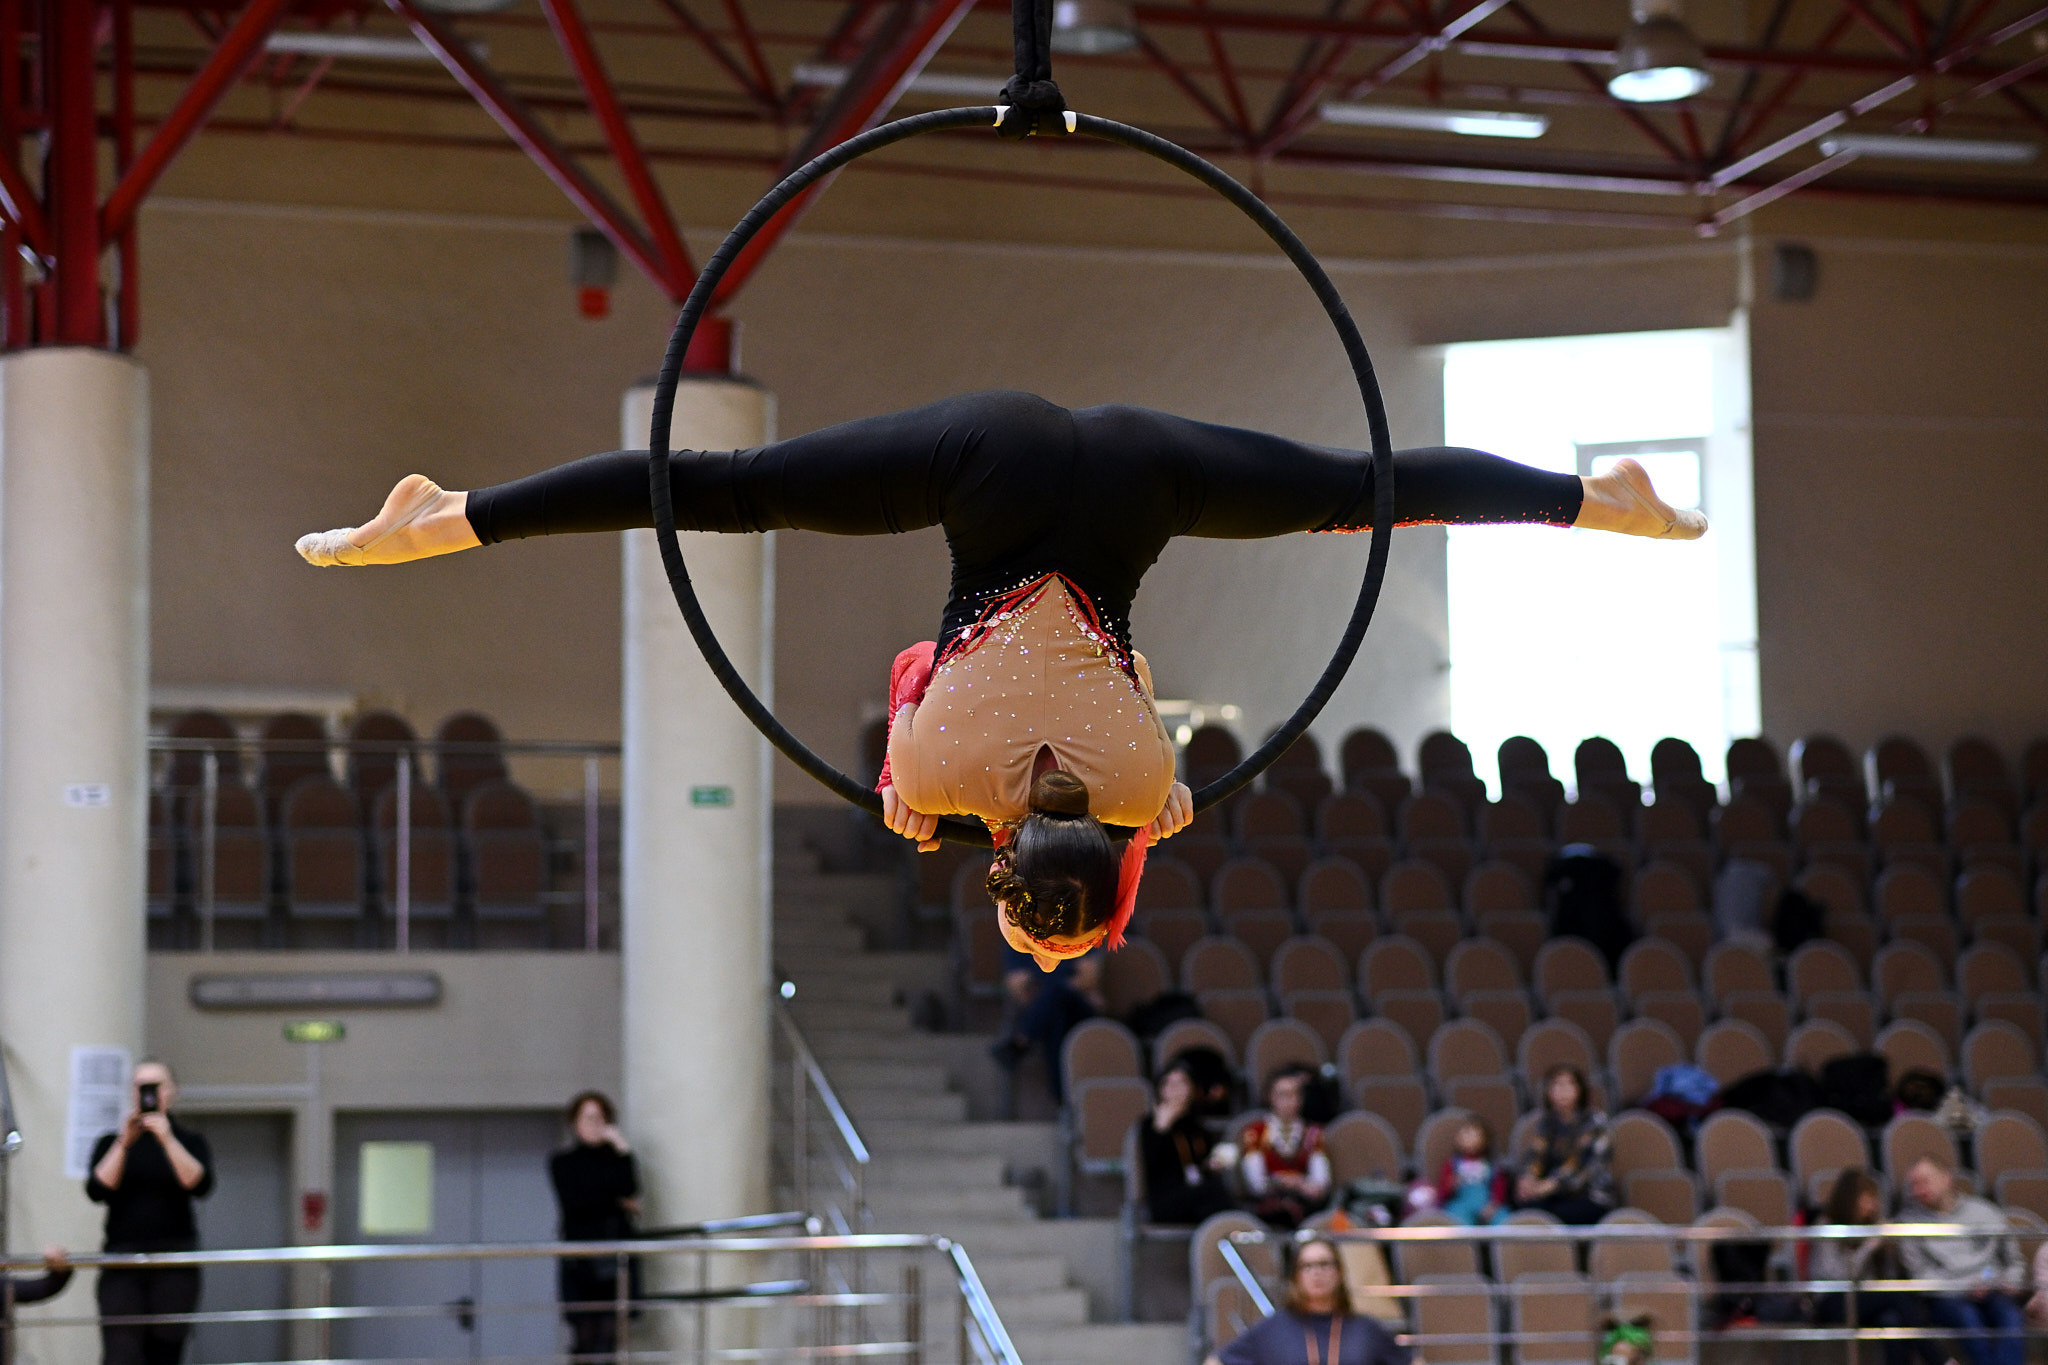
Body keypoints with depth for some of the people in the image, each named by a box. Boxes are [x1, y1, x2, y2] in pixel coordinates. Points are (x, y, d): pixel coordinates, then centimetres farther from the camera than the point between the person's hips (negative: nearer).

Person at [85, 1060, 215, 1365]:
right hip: (123, 1260, 0)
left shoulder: (190, 1142, 11)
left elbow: (200, 1186, -8)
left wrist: (168, 1141, -16)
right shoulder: (111, 1143, 13)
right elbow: (97, 1191, -4)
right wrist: (123, 1143, -12)